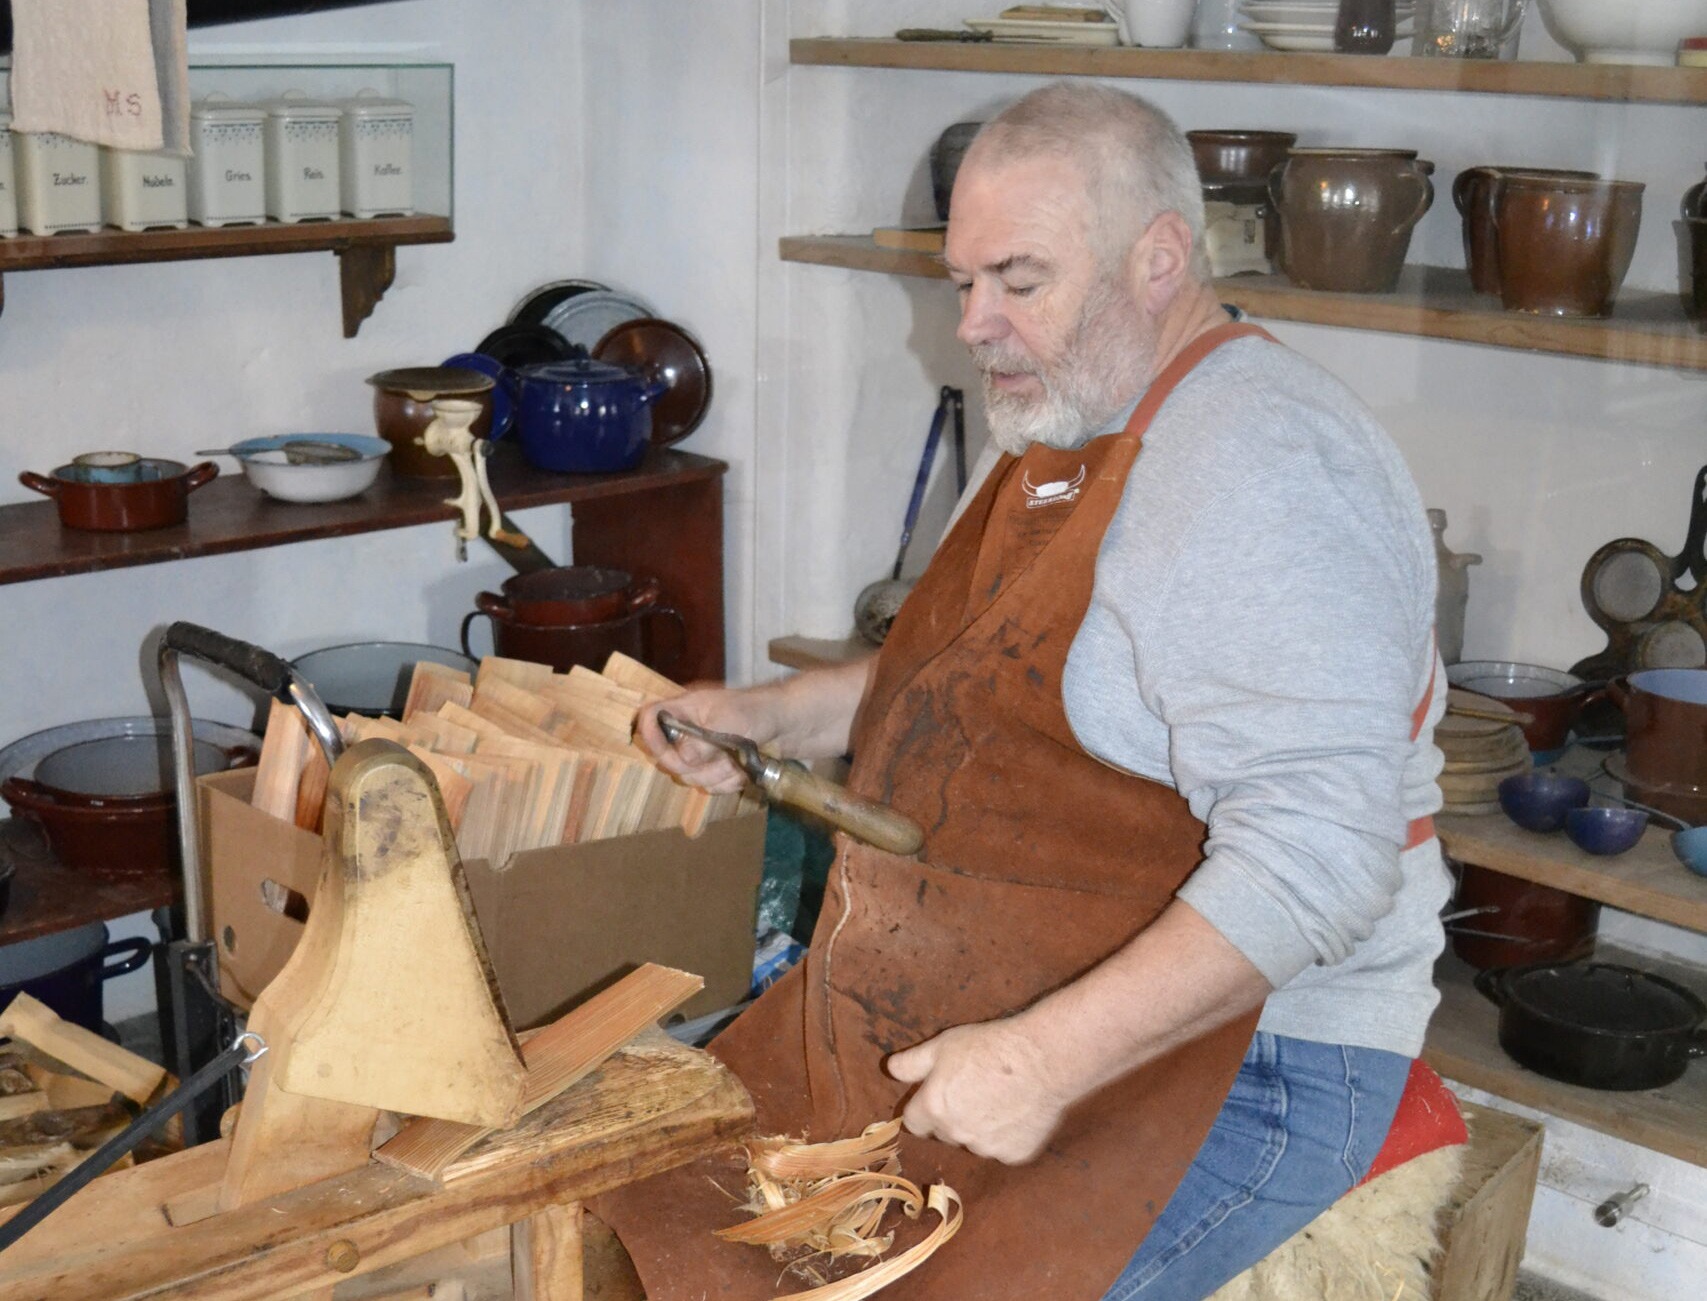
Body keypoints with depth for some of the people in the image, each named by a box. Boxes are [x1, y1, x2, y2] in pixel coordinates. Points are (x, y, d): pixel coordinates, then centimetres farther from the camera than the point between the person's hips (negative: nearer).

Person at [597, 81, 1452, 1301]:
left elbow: (1315, 856, -29)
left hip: (1229, 1052, -9)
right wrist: (768, 717, 10)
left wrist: (1049, 1060, -30)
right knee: (676, 1180, 5)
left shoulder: (1260, 468, -22)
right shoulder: (1068, 437, 12)